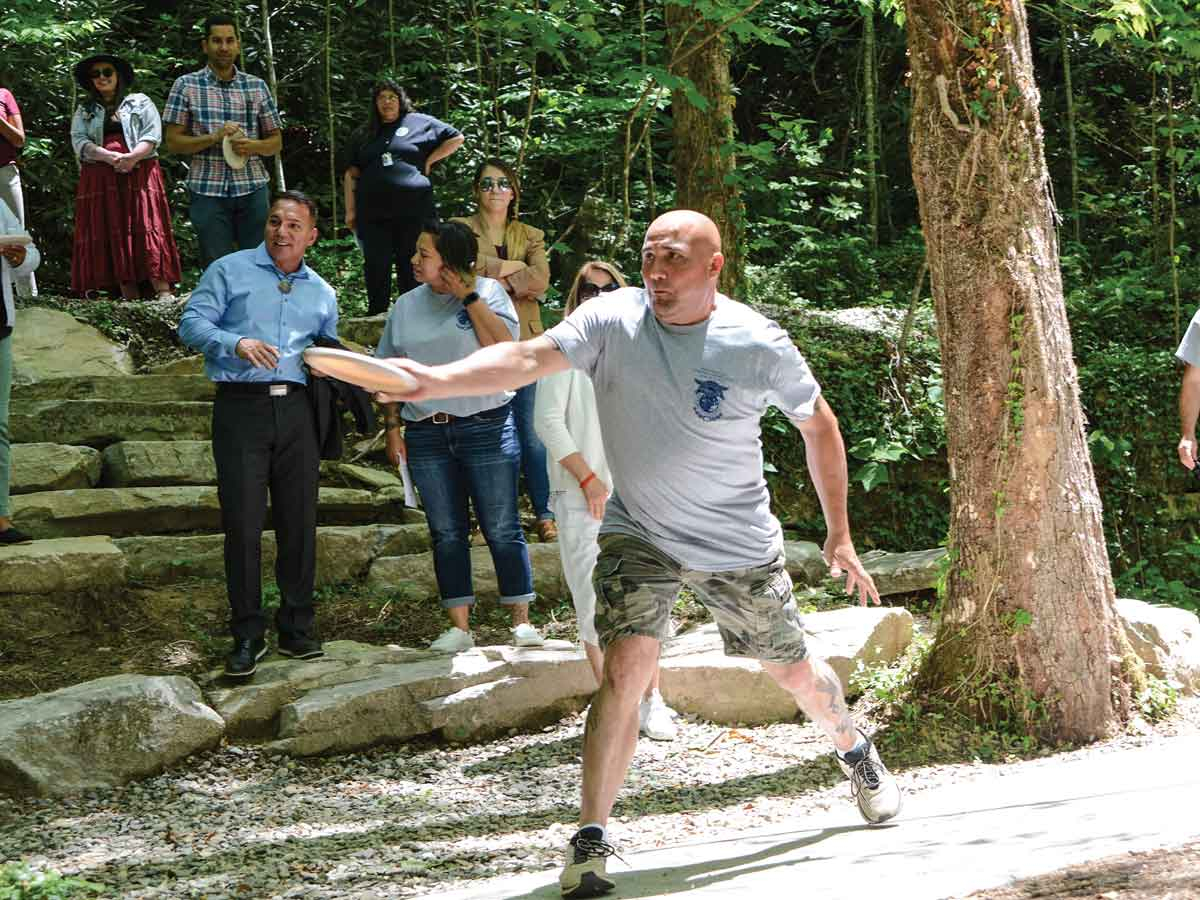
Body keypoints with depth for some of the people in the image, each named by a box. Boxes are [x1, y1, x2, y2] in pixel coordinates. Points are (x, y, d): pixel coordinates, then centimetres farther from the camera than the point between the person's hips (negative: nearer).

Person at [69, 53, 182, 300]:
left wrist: (133, 156, -19)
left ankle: (164, 291, -22)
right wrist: (109, 156, -16)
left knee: (147, 229, -14)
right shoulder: (84, 111, 18)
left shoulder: (140, 103, 13)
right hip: (100, 179, 2)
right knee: (113, 234, -6)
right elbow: (79, 141, 2)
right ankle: (129, 296, -8)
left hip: (139, 174, -2)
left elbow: (152, 135, 1)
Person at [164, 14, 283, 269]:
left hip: (252, 189, 2)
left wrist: (251, 145, -9)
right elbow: (173, 142, 1)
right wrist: (214, 137, -13)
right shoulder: (186, 85, 4)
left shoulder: (257, 87, 10)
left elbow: (276, 142, 13)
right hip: (207, 191, -2)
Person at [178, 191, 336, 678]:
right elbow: (192, 323, -3)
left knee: (299, 522, 3)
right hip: (241, 406, -4)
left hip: (297, 410, 4)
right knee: (242, 523, -6)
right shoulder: (230, 271, 7)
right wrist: (237, 342, -19)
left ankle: (297, 628, 14)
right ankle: (247, 634, 2)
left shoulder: (322, 292, 20)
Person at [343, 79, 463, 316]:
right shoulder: (364, 136, 18)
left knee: (411, 267, -1)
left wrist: (428, 161, 4)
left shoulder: (419, 123, 8)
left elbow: (456, 139, 10)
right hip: (373, 214, 3)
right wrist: (350, 210, 7)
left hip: (413, 210, -3)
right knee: (376, 267, 0)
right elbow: (351, 175, 17)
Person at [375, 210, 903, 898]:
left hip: (740, 545, 0)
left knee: (793, 670, 15)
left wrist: (839, 534, 0)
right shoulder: (612, 322, -17)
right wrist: (436, 381, -50)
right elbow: (527, 359, -33)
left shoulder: (758, 344, -17)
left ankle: (856, 751, 48)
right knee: (625, 669, -19)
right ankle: (591, 843, -12)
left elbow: (819, 426, -2)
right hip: (638, 535, 0)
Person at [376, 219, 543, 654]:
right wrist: (393, 425, 6)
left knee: (502, 529, -3)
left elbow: (503, 348, -14)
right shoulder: (405, 306, 12)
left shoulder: (487, 291, 0)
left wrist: (468, 296, -13)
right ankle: (459, 626, 7)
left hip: (485, 426, -4)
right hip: (427, 435, 4)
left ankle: (521, 620, 2)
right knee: (446, 534, 4)